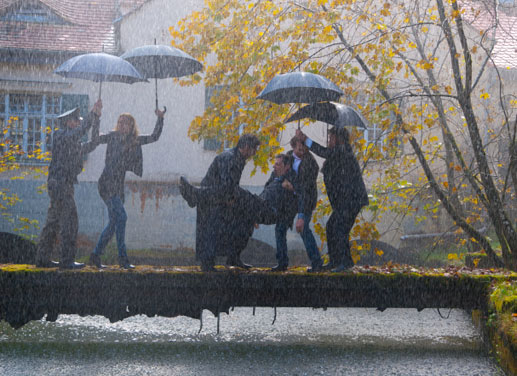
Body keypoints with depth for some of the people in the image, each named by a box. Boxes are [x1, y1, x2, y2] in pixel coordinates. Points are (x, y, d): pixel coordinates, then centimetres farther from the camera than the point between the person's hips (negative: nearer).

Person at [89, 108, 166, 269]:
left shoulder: (135, 140, 11)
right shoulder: (114, 136, -2)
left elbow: (154, 137, 15)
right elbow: (96, 138, -12)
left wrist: (160, 119, 6)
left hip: (119, 185, 7)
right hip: (107, 182, -7)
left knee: (114, 223, 8)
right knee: (121, 216, -15)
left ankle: (95, 256, 17)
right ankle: (123, 258, -13)